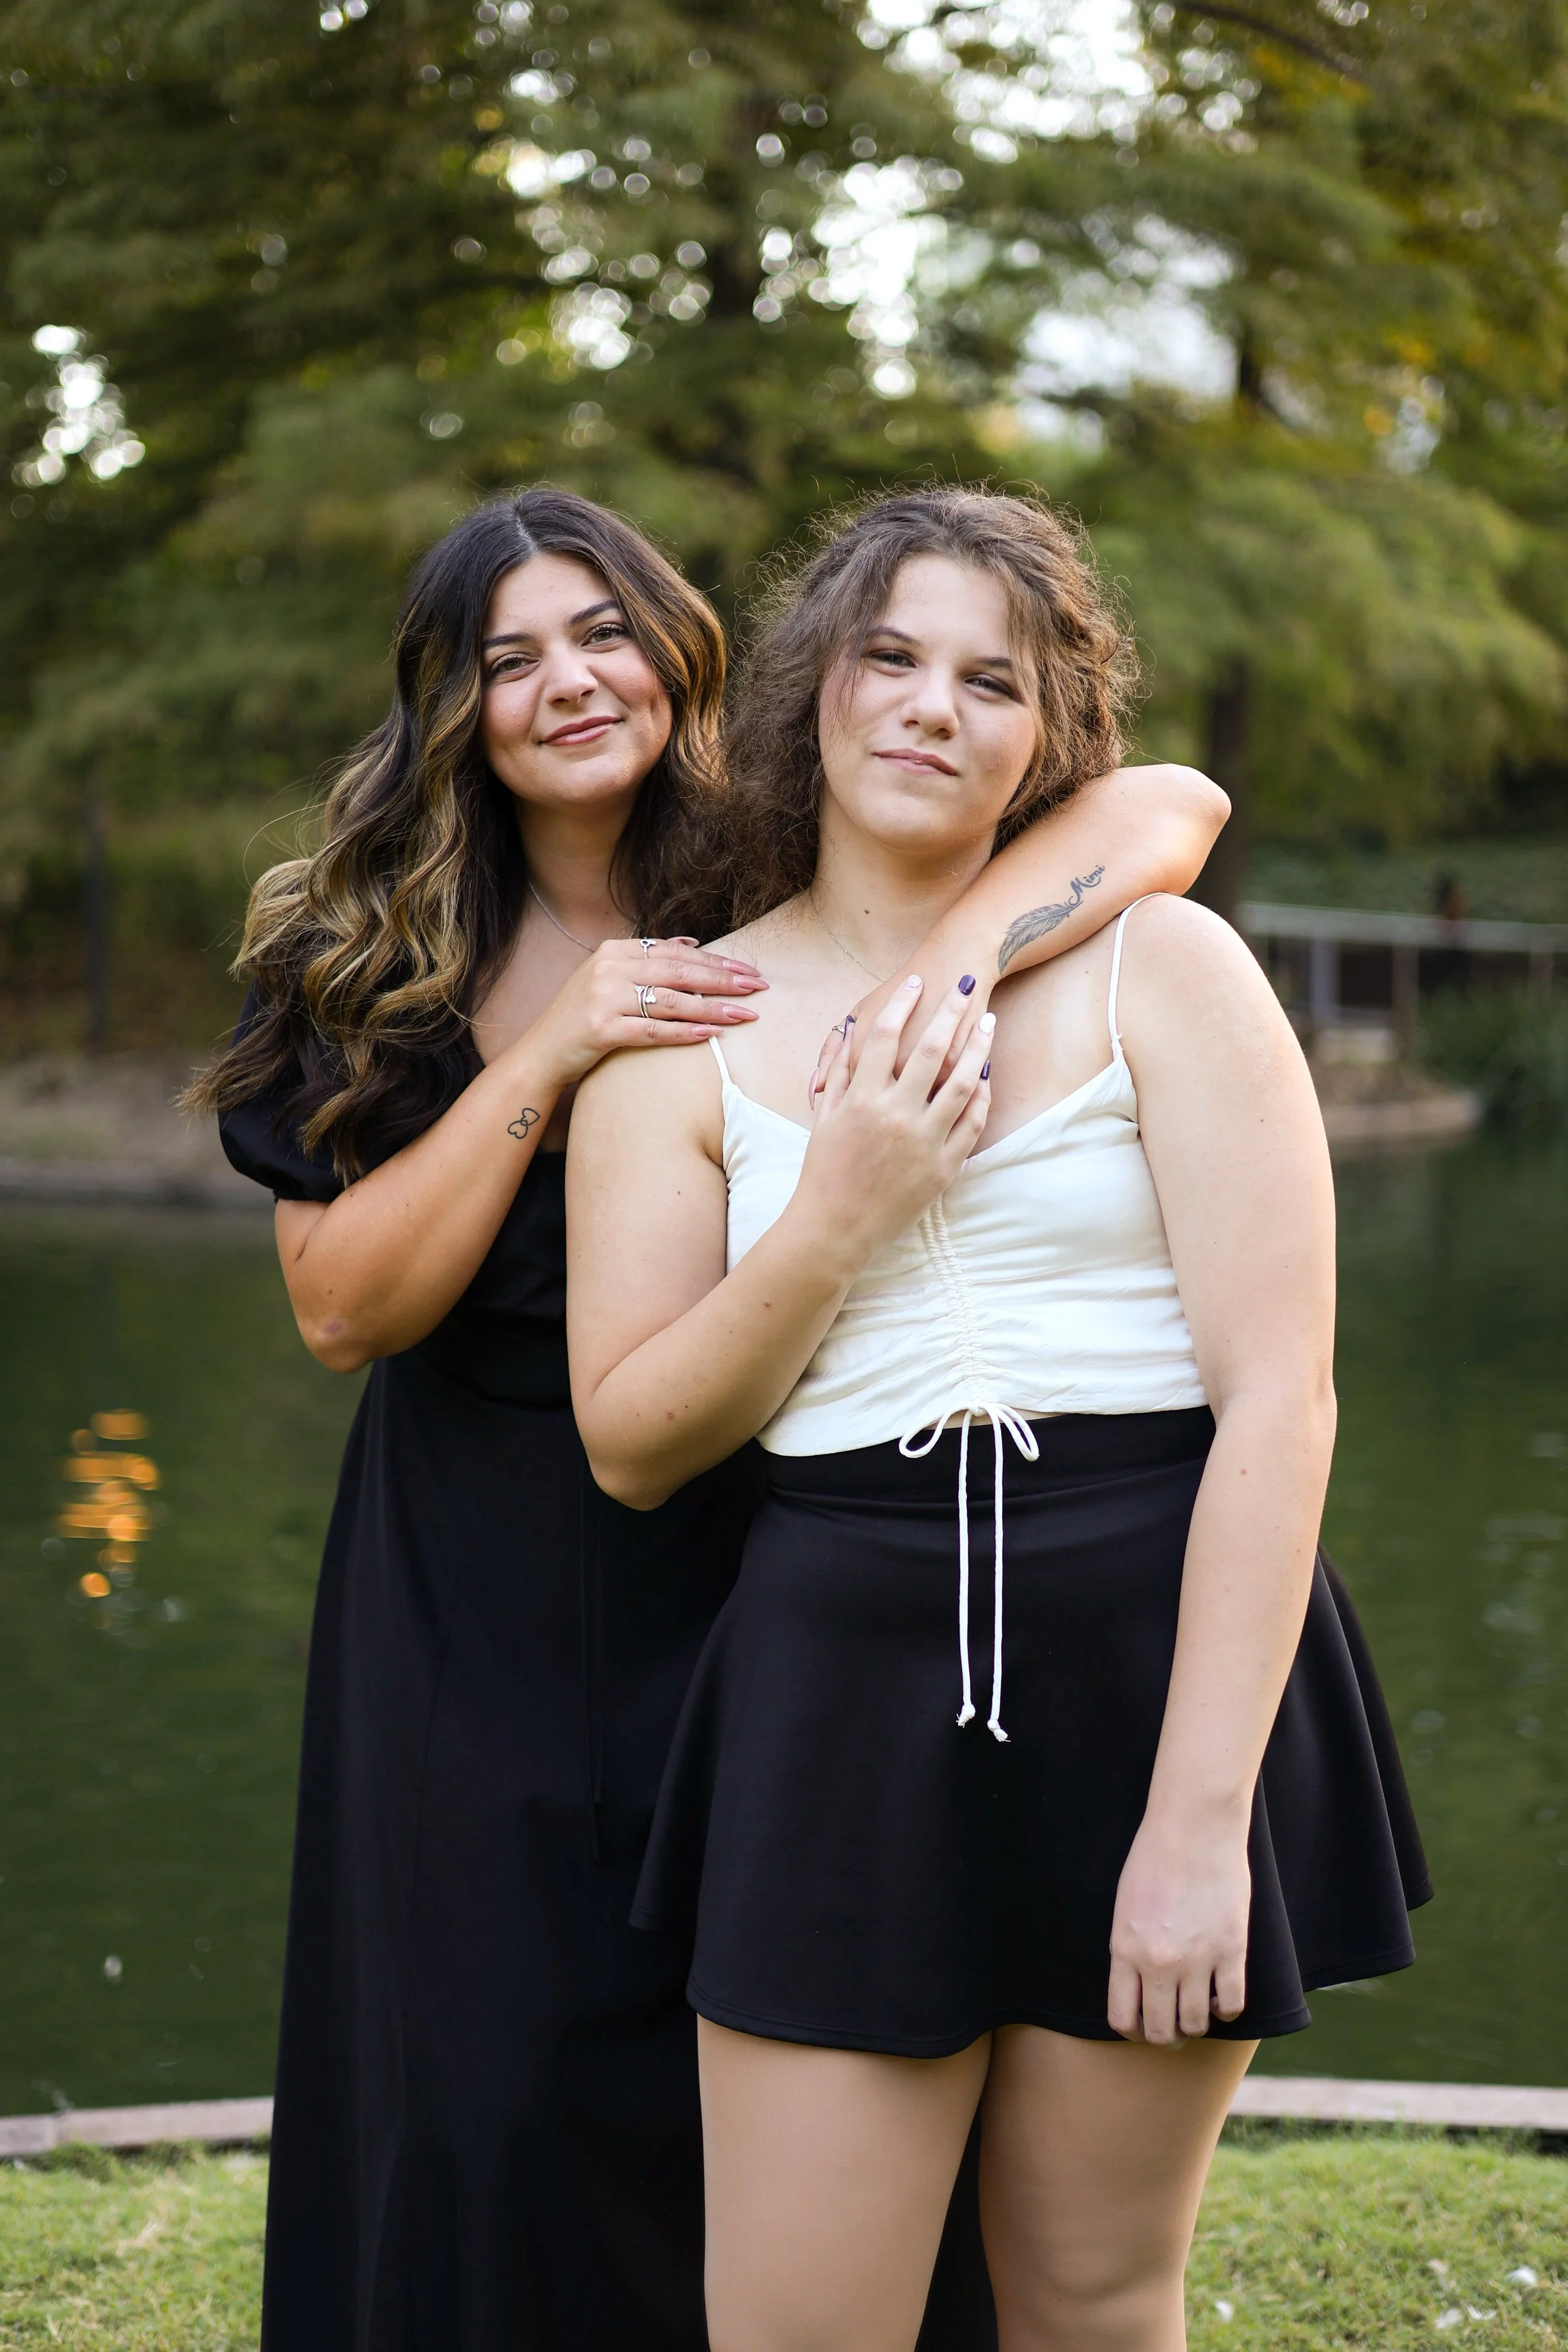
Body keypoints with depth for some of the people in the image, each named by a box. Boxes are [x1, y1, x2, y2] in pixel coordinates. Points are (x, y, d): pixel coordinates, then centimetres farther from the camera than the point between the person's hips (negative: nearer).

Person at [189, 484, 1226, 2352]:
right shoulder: (370, 969, 0)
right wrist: (550, 1057, -18)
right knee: (493, 2112, 4)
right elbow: (341, 1308, -9)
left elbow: (1172, 805, -15)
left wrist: (949, 962, -32)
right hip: (479, 1621, 1)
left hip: (757, 1585, -1)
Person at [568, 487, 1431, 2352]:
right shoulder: (682, 1029, 5)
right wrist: (838, 1212, -11)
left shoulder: (1162, 970, -2)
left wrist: (1199, 1815, -14)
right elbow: (629, 1446, 3)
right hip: (845, 1672, 1)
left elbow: (1279, 1394, -9)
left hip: (1162, 1657, -1)